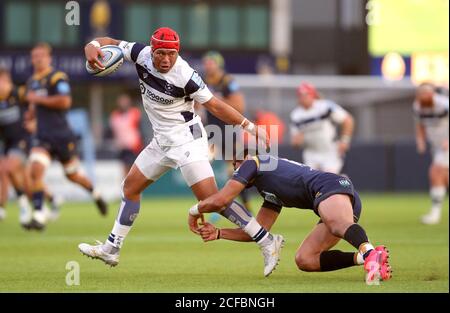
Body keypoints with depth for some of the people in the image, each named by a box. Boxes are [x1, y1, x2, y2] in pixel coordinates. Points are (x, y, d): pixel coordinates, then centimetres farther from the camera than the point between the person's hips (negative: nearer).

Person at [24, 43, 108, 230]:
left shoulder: (57, 77, -11)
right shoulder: (32, 81, 13)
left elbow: (65, 101, -26)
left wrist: (37, 99, -19)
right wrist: (30, 116, 10)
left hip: (62, 136, -5)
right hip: (42, 137, 5)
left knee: (72, 175, 12)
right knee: (36, 170, -19)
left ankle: (95, 194, 43)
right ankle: (39, 216, -20)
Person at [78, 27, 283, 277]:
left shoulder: (184, 76, -23)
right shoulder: (142, 55, -8)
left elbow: (215, 106, -16)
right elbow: (111, 43, 3)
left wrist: (250, 127, -18)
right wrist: (92, 46, -20)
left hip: (186, 139, -8)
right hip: (162, 141, 8)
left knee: (211, 198, -17)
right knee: (130, 186, 15)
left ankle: (267, 242, -16)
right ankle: (111, 249, 27)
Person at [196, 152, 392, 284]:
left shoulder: (250, 163, 15)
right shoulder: (273, 196, 38)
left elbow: (219, 200, 8)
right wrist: (218, 233, 46)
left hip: (332, 185, -8)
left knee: (339, 224, -39)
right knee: (304, 259, 1)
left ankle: (369, 252, -72)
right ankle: (364, 258, -19)